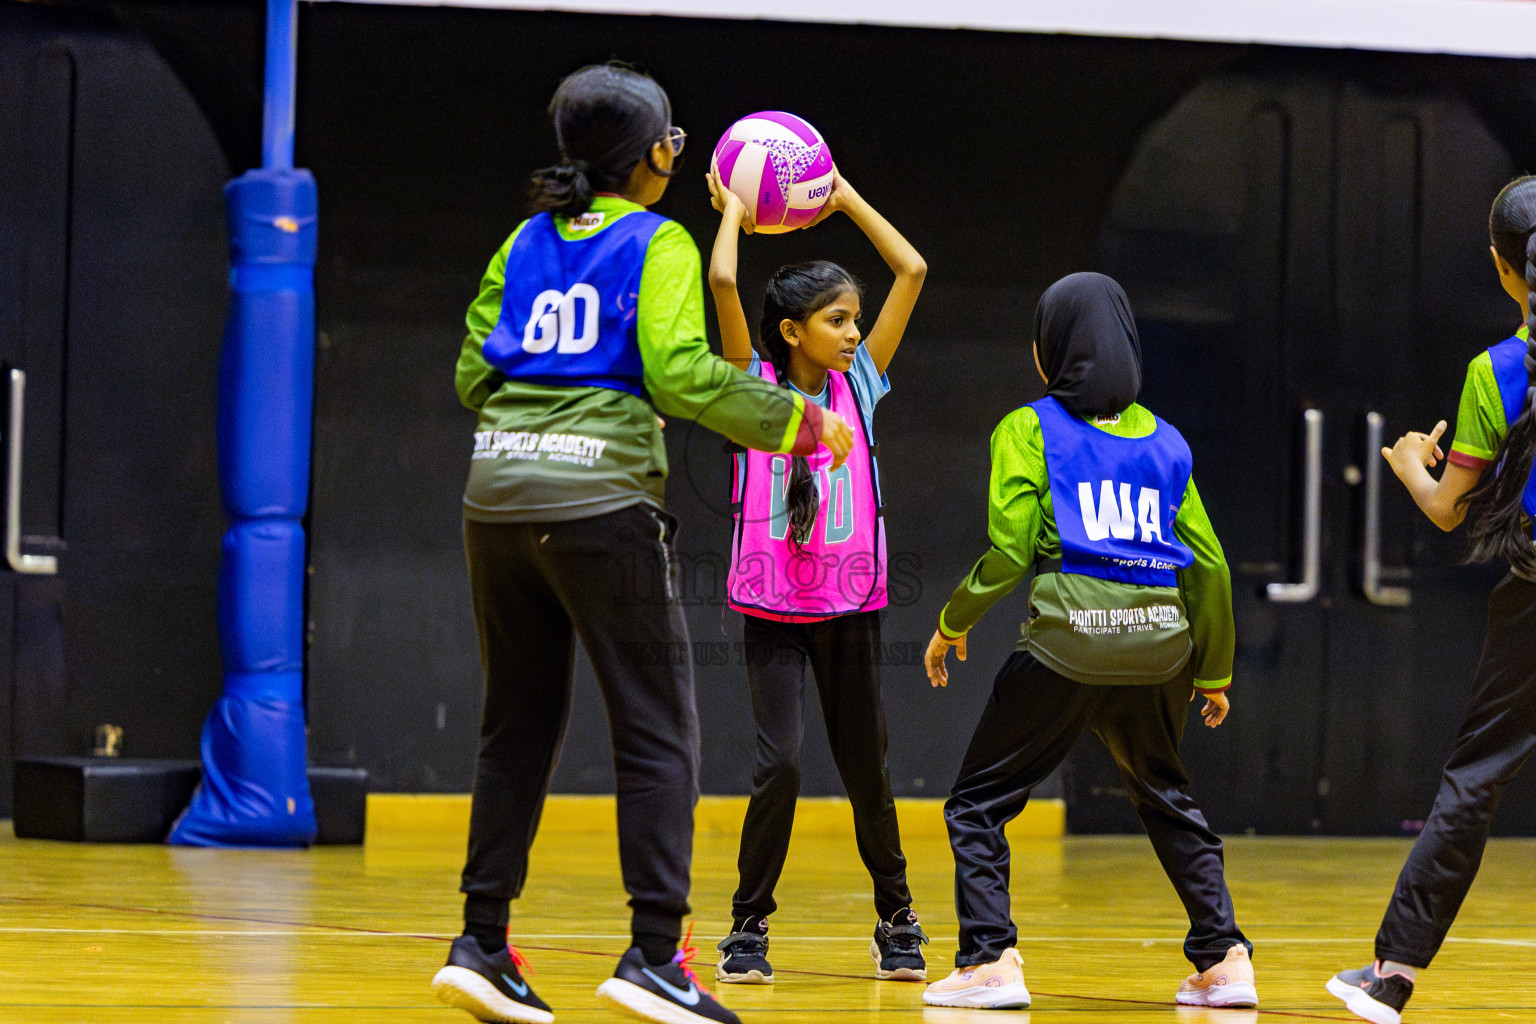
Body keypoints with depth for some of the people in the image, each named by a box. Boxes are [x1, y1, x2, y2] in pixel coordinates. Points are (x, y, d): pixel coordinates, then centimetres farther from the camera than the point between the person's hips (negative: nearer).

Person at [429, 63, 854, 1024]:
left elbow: (474, 373, 14)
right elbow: (680, 371, -14)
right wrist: (798, 422, -6)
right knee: (659, 729, -2)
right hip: (601, 494, -6)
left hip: (499, 493, 6)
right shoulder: (657, 243, -2)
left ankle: (483, 942, 11)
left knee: (519, 724, 13)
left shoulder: (527, 242, 14)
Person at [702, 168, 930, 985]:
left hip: (850, 604, 3)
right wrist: (733, 214, 1)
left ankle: (896, 920, 22)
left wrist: (846, 199, 10)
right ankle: (749, 928, 1)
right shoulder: (754, 384, -1)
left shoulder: (858, 383, 8)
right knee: (780, 764, -12)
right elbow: (723, 284, -14)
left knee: (866, 766, 9)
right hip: (773, 607, -3)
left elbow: (912, 271, 7)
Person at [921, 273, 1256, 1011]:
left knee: (978, 801, 8)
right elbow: (1209, 564, 13)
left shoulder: (1029, 430, 1)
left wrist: (952, 624, 8)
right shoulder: (1163, 440, 14)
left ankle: (991, 961, -5)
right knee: (1165, 798, 24)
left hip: (1069, 641, -5)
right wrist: (1215, 673, 23)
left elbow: (1009, 550, -8)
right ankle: (1223, 959, 18)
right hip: (1158, 644, 5)